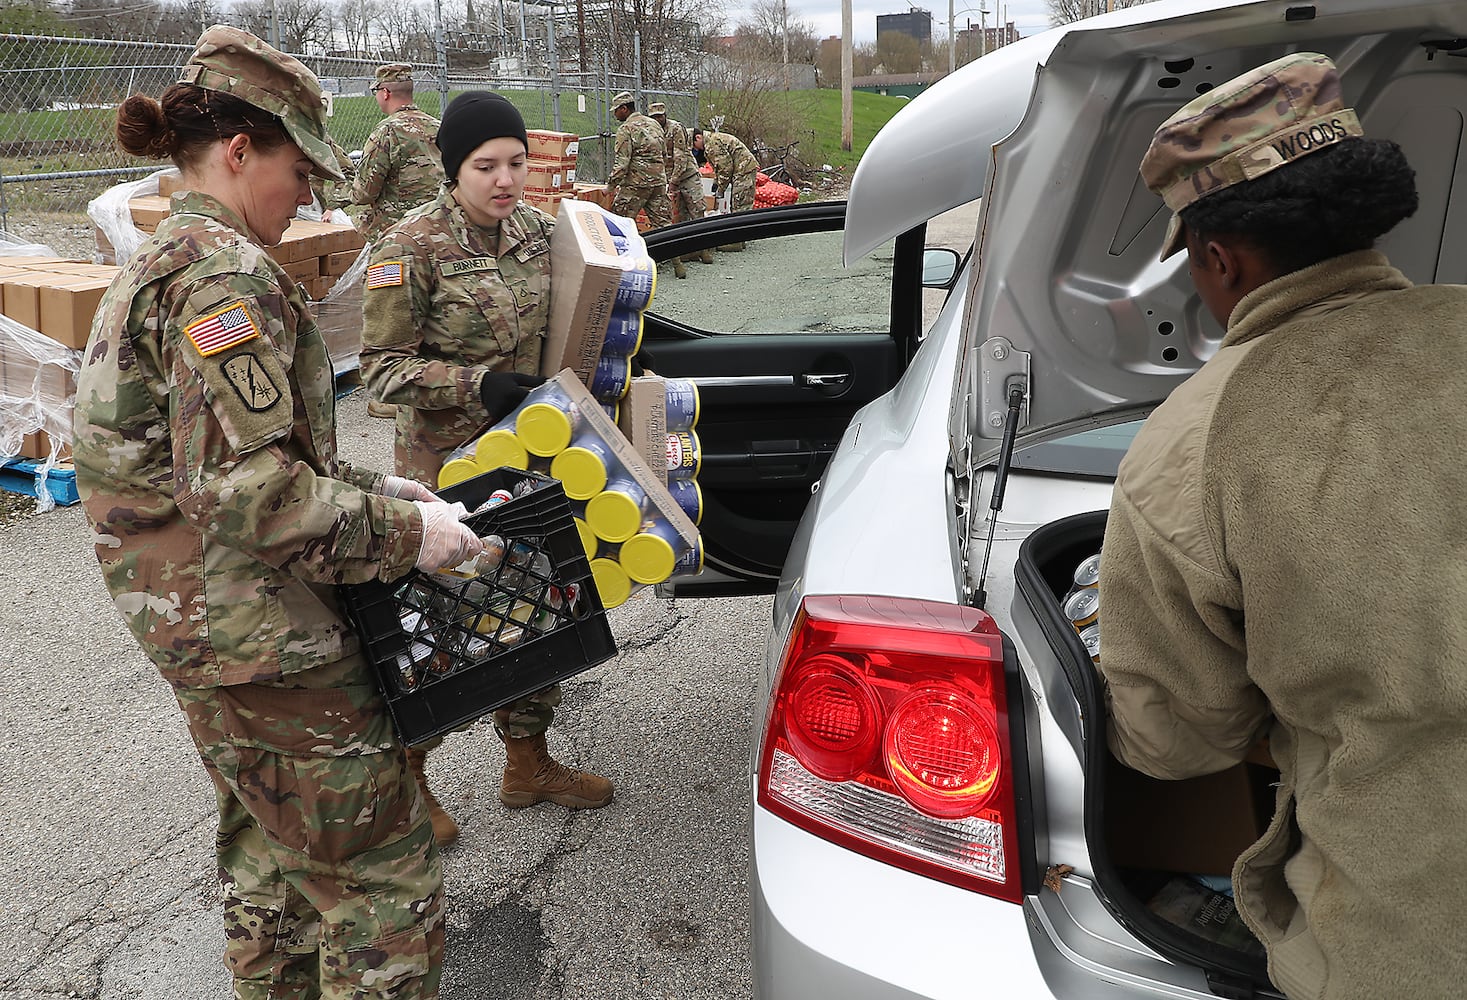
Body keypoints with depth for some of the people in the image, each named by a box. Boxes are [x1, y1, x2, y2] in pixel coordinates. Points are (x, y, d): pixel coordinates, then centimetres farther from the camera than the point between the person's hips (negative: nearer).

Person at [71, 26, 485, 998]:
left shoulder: (159, 263, 14)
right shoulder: (223, 272, -19)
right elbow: (246, 489, -28)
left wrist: (367, 486, 11)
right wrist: (404, 533, -20)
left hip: (199, 621, 11)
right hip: (264, 631, -11)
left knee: (272, 850, 27)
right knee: (385, 879, 0)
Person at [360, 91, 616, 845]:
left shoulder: (535, 230, 4)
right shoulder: (411, 249, -15)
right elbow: (383, 367, -14)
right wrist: (478, 384, -25)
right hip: (443, 463, -6)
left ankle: (528, 763, 34)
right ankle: (406, 777, 28)